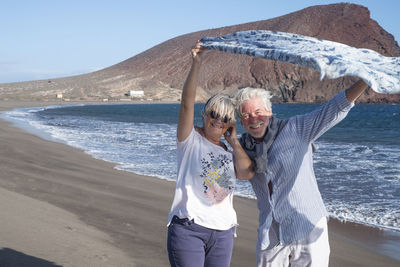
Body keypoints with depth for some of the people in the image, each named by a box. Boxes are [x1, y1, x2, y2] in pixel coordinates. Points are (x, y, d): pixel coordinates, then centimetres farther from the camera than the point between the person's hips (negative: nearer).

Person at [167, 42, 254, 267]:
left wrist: (234, 140, 3)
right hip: (188, 229, -5)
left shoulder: (229, 152, 15)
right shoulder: (191, 139, 1)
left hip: (223, 233, 5)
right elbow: (187, 102, -14)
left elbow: (247, 173, -3)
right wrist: (197, 64, -23)